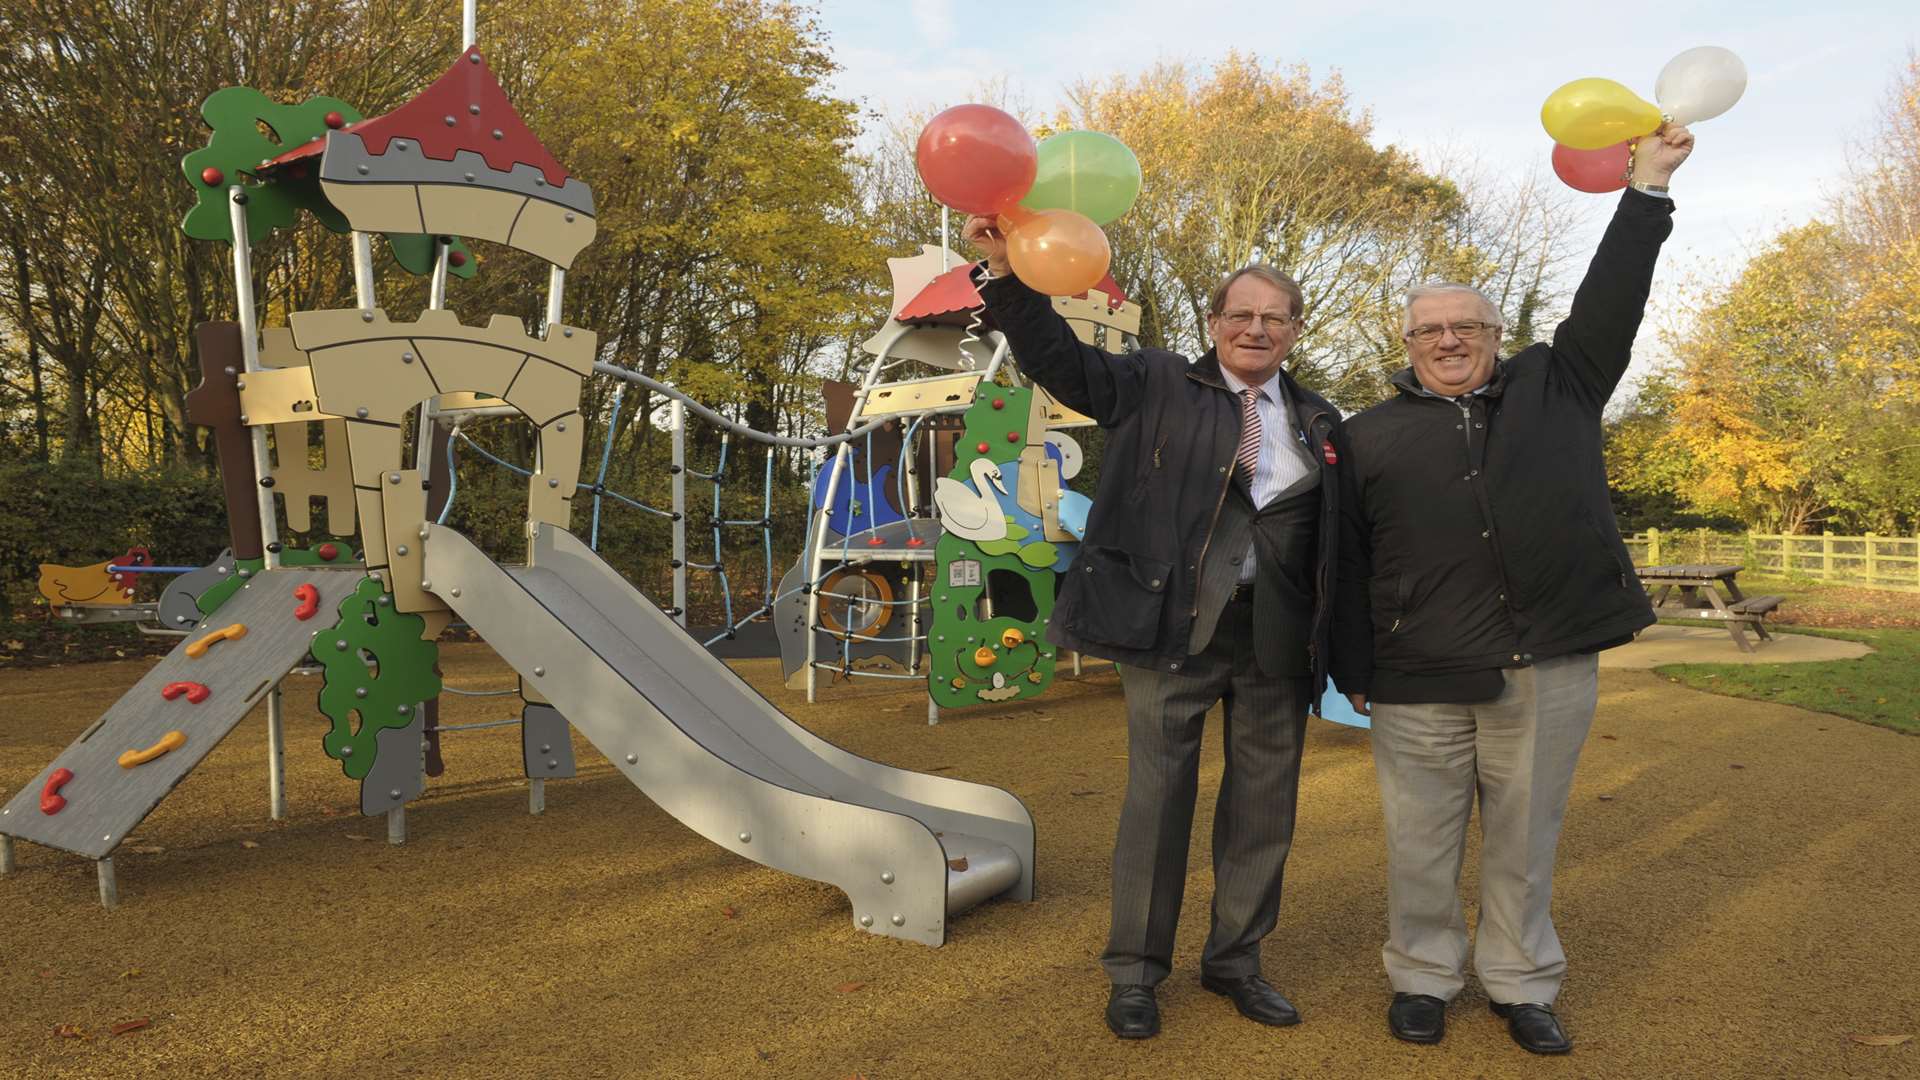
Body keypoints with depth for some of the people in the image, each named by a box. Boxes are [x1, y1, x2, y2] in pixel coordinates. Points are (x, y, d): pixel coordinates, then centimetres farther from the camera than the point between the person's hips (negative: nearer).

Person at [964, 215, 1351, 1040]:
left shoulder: (1317, 422, 14)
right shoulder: (1156, 385, 4)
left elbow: (1339, 539, 14)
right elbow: (1056, 357, -3)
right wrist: (1007, 272, -17)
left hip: (1277, 645, 4)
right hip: (1172, 630, -4)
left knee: (1264, 805, 11)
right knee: (1157, 797, 2)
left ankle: (1236, 961, 29)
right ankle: (1134, 972, 18)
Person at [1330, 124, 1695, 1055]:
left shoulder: (1554, 388, 13)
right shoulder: (1369, 436, 7)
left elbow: (1608, 304, 5)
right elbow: (1344, 563, 5)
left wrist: (1648, 186, 1)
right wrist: (1353, 671, 1)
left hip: (1546, 670, 1)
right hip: (1418, 680, -1)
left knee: (1525, 839, 11)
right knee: (1420, 840, 9)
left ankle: (1522, 985, 27)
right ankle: (1422, 978, 26)